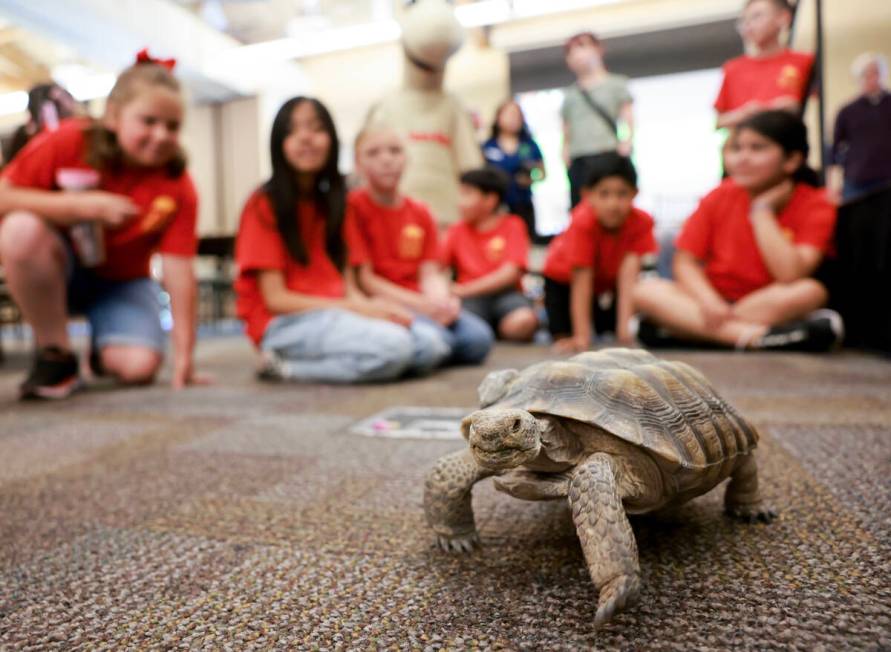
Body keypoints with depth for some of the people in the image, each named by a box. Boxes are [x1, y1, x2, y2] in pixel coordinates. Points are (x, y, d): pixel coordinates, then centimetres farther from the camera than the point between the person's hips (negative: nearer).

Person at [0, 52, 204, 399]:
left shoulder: (177, 186, -19)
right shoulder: (70, 142, -20)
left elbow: (178, 269, -22)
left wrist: (183, 355, -27)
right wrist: (84, 206, -32)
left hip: (121, 280, 0)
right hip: (55, 268, 0)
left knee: (139, 366, -24)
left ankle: (103, 349, 16)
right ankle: (56, 355, -15)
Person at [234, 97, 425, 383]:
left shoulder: (335, 201, 13)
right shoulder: (264, 204, -6)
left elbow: (348, 286, 8)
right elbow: (275, 299, -11)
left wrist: (370, 307, -15)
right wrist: (358, 309, -17)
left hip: (336, 314, 7)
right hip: (285, 323, -7)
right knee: (394, 347, -29)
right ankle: (286, 364, -10)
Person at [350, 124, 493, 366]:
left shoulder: (421, 213, 15)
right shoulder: (353, 207, -4)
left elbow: (430, 273, 8)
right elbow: (363, 278, -8)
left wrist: (441, 301, -15)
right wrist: (420, 304, -15)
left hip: (423, 302, 6)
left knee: (478, 339, -20)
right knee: (433, 341, -33)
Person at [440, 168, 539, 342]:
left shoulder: (512, 225, 5)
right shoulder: (457, 231, 14)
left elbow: (510, 273, -7)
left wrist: (463, 290, -11)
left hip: (504, 294, 0)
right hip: (470, 297, 0)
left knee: (523, 321, -35)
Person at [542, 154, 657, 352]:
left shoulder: (641, 222, -30)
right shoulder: (583, 222, -38)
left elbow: (628, 275, -35)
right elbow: (581, 281, -38)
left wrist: (624, 326, -44)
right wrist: (582, 336, -39)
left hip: (607, 277, 3)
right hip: (563, 276, -3)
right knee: (563, 337, -11)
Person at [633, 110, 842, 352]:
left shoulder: (815, 205, -7)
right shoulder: (720, 196, -1)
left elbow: (790, 275, -23)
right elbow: (685, 262, -5)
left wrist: (763, 209, -18)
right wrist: (710, 304, -24)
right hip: (716, 301, 2)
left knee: (811, 291, -33)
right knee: (646, 290, -22)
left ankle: (687, 327, -28)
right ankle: (755, 336, -34)